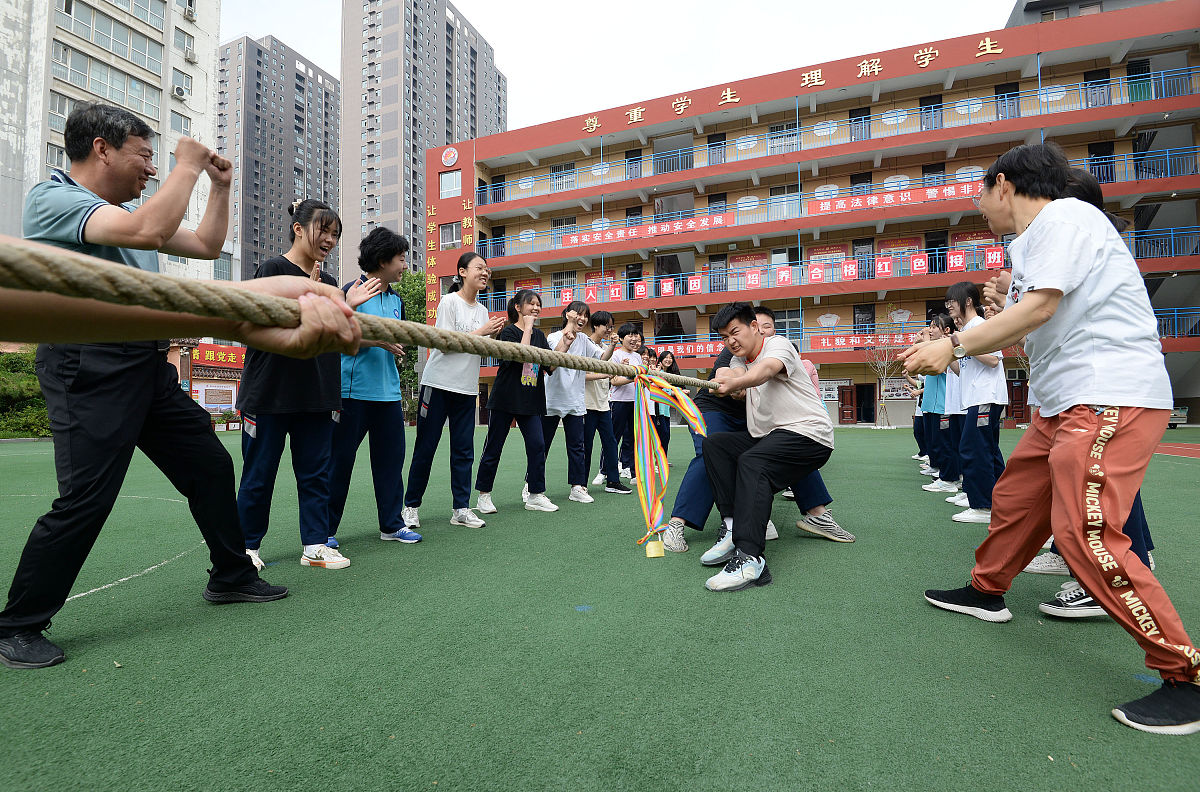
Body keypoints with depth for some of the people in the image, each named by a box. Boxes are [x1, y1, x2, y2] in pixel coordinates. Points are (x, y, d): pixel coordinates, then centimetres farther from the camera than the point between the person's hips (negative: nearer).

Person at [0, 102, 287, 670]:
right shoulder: (51, 198, -8)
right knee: (84, 499, -9)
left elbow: (206, 246, 25)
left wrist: (219, 186, 17)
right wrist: (188, 164, -12)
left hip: (147, 364, 9)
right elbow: (148, 231, -25)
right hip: (90, 369, -8)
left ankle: (230, 577, 23)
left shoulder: (129, 211, 18)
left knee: (210, 464, 9)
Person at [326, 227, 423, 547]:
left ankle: (392, 523, 20)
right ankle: (325, 529, 14)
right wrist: (377, 340, -17)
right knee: (340, 459, 2)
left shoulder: (396, 300, 16)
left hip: (389, 392, 7)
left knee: (390, 457, 9)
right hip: (354, 391, -6)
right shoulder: (351, 292, -5)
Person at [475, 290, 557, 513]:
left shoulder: (540, 335, 13)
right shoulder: (508, 332, -5)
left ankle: (535, 496, 7)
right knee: (493, 448, 3)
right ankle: (483, 496, 17)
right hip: (505, 399, -5)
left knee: (537, 446, -3)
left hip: (531, 402, 5)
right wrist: (528, 327, -13)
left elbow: (551, 367, 7)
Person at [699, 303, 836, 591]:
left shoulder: (778, 344, -6)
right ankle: (733, 525, -15)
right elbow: (733, 374, -8)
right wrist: (724, 379, -33)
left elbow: (767, 369, -31)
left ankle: (749, 557, -42)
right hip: (766, 436, 8)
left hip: (808, 432, -8)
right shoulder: (739, 359, 17)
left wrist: (734, 383, -51)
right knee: (714, 443, -10)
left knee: (753, 462, -33)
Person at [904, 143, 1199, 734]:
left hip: (1112, 397, -10)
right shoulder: (1028, 245, 20)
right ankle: (986, 592, 35)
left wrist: (953, 345, -17)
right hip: (1066, 402, 10)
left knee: (1084, 533, -15)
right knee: (1014, 498, 17)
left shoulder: (1063, 217, -9)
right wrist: (948, 350, 18)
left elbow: (1039, 308, -20)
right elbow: (1018, 327, 18)